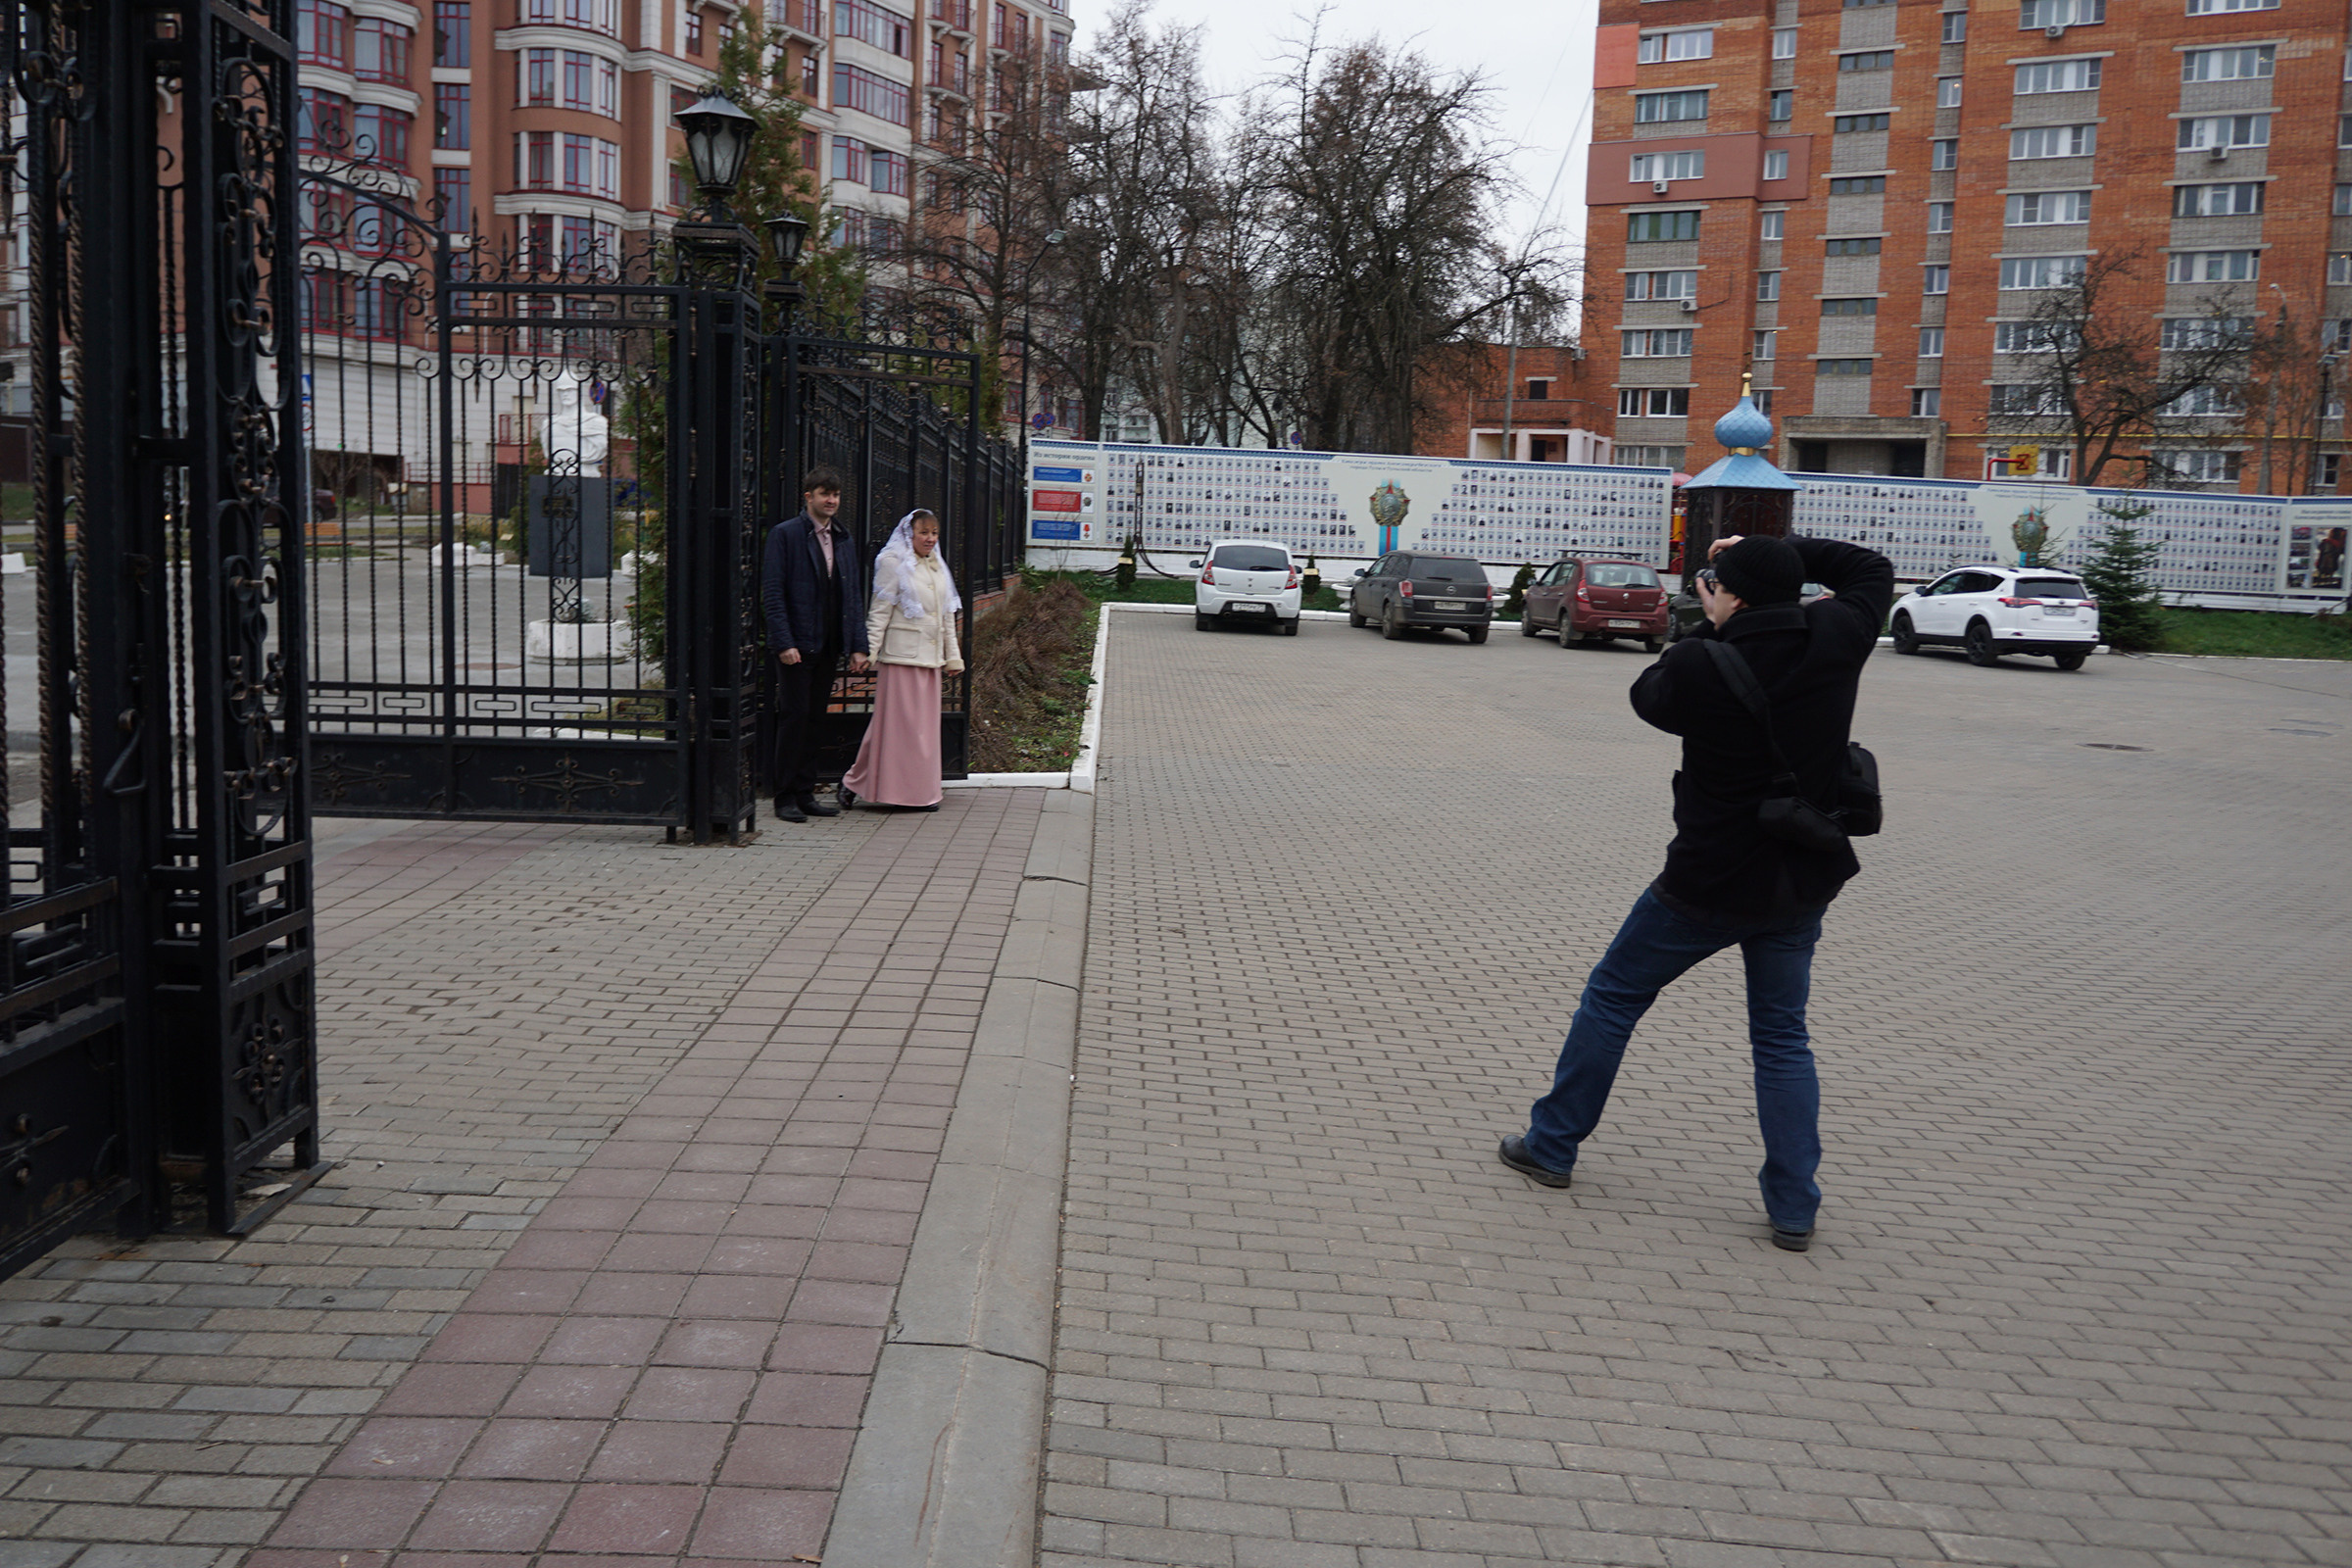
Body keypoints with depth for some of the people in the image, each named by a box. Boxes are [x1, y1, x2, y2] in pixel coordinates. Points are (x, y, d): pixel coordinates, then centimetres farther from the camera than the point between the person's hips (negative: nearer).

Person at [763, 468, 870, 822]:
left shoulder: (845, 540, 14)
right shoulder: (785, 534, -4)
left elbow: (854, 595, 16)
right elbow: (772, 593, -9)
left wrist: (858, 645, 8)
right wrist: (784, 643, -17)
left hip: (828, 647, 6)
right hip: (796, 646, -5)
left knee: (814, 719, 10)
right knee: (794, 718, -3)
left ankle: (805, 794, 16)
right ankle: (786, 797, 5)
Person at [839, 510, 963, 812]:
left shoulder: (939, 567, 17)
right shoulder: (893, 563, -4)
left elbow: (947, 617, 20)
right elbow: (879, 612, -7)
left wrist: (952, 656, 18)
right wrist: (869, 651, -14)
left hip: (930, 657, 7)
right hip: (901, 654, -6)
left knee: (926, 724, 7)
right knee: (897, 721, -5)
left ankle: (922, 791, 13)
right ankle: (854, 782, 7)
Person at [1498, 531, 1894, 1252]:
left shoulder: (1701, 668, -21)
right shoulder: (1834, 641, -9)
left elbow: (1647, 696, 2)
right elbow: (1873, 570, 11)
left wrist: (1707, 629, 7)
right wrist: (1775, 553, 7)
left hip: (1709, 882, -4)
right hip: (1802, 881, 4)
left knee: (1612, 997, 14)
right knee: (1782, 1036, 15)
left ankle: (1552, 1145, 24)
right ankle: (1794, 1208, 12)